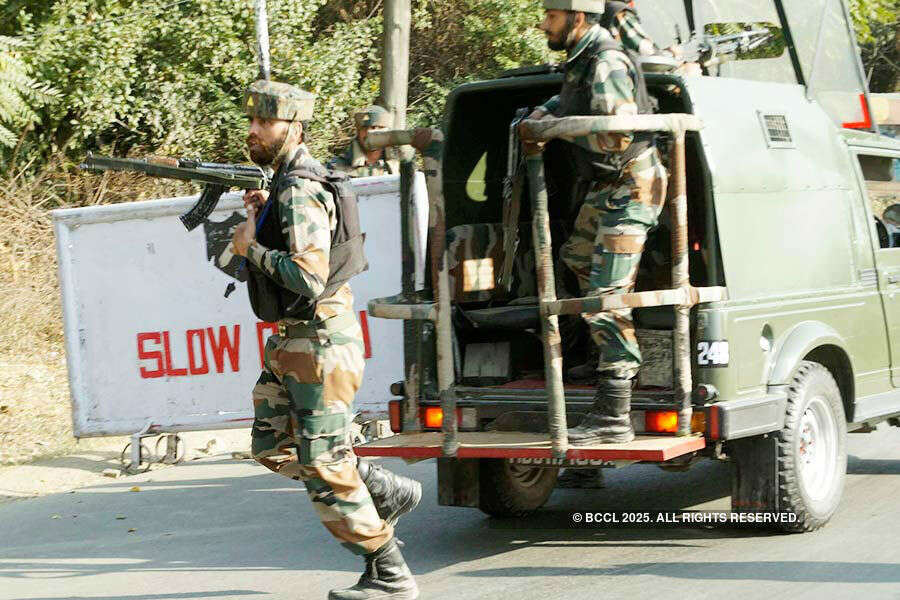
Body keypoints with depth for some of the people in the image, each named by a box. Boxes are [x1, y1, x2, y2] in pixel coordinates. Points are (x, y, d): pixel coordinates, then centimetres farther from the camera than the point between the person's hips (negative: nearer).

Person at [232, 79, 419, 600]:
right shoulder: (291, 182, 12)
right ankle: (386, 493, 23)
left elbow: (309, 279, -29)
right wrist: (264, 217, 10)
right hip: (294, 340, 10)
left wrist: (252, 248, -17)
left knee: (324, 465, -4)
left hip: (320, 340, -10)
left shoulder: (298, 193, -20)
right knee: (274, 448, 16)